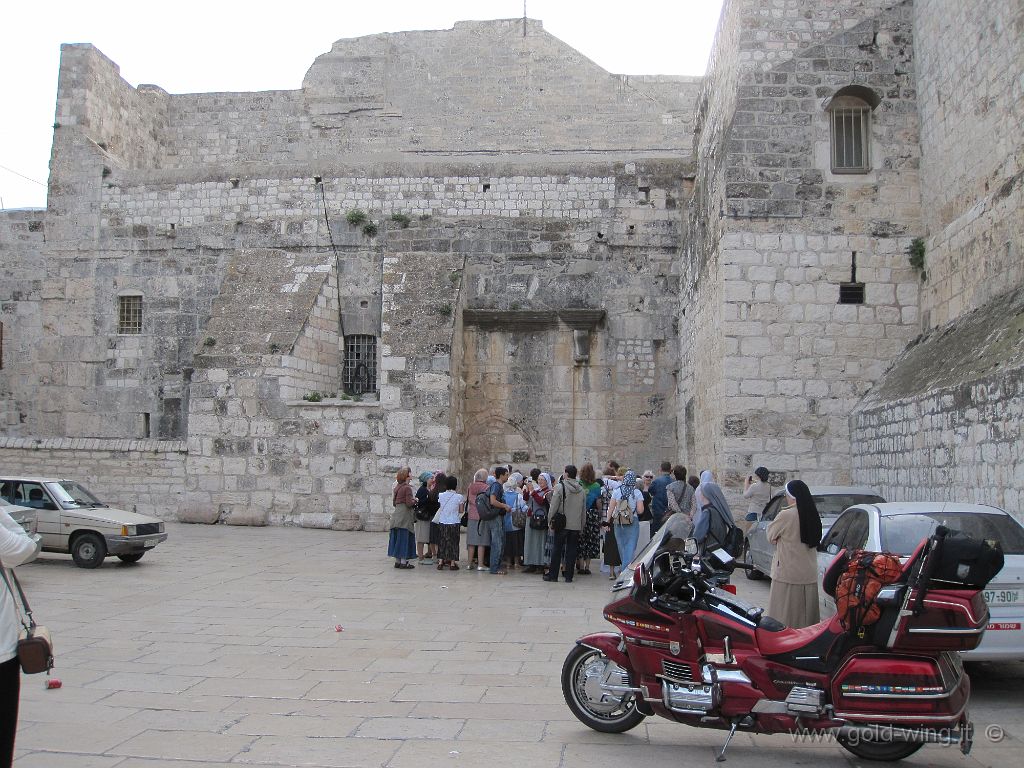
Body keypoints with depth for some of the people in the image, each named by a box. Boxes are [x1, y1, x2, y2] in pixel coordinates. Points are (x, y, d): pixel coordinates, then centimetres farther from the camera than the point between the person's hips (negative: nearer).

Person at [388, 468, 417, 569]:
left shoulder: (397, 487, 12)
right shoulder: (407, 488, -13)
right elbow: (409, 503, -17)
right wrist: (415, 500, 1)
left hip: (396, 514, 8)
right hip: (405, 516, -8)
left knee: (397, 537, 11)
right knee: (405, 537, -3)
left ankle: (397, 561, 16)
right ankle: (403, 561, -2)